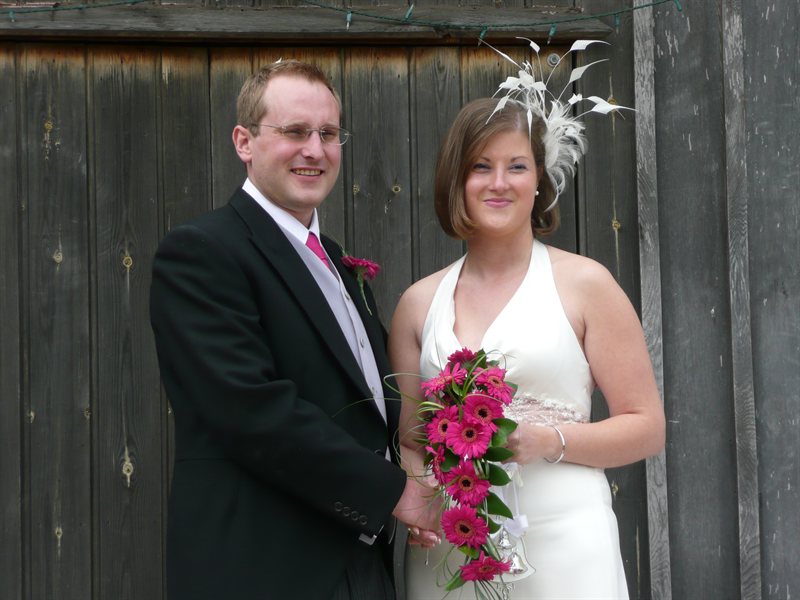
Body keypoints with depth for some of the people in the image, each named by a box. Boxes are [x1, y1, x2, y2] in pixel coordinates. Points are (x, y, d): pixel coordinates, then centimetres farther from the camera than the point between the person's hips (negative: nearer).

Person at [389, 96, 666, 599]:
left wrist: (548, 440, -15)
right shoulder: (419, 303, 7)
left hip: (564, 546, -2)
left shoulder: (585, 283, -2)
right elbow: (407, 439, 12)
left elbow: (647, 428, -1)